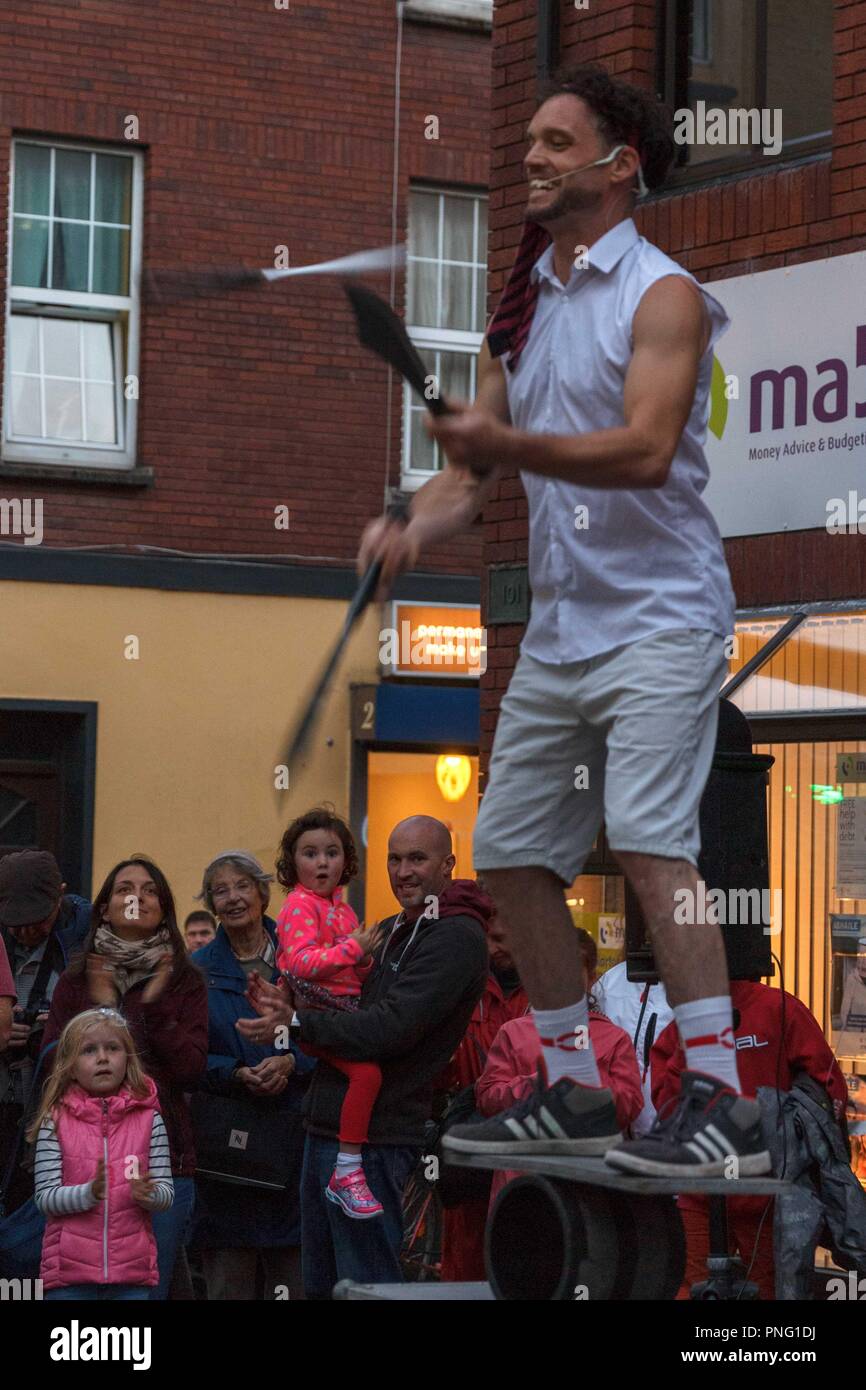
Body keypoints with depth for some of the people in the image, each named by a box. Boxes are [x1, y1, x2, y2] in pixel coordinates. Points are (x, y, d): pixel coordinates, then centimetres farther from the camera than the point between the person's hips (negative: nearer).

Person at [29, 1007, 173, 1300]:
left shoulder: (148, 1119, 4)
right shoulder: (56, 1121, 0)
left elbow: (167, 1194, 2)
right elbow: (45, 1198, -5)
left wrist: (147, 1194, -21)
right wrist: (90, 1193, -23)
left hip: (133, 1267, 1)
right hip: (70, 1269, -1)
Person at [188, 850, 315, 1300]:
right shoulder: (198, 969, 7)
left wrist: (290, 1063, -15)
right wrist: (236, 1074, -14)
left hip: (292, 1129, 0)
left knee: (294, 1278, 1)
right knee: (227, 1277, -2)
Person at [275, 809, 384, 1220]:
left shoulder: (340, 907, 20)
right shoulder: (300, 905, -7)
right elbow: (302, 963, -22)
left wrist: (365, 960, 6)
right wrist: (354, 948, -20)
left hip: (343, 1010, 10)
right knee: (366, 1071, -26)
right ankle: (346, 1174, -23)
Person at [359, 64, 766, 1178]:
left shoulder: (662, 296, -6)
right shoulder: (522, 309, 16)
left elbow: (649, 451, -21)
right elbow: (474, 466, 17)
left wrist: (510, 442, -33)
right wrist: (412, 523, -4)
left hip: (657, 617, -8)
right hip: (557, 627, 8)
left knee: (648, 836, -21)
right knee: (510, 851, 6)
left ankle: (721, 1103, -21)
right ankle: (574, 1093, 17)